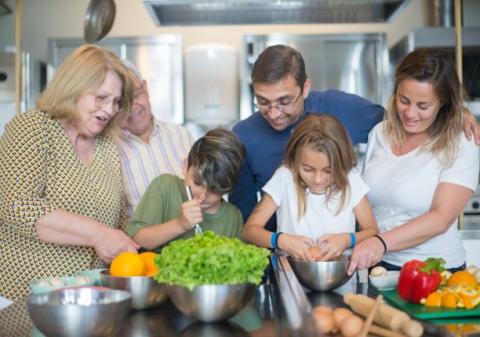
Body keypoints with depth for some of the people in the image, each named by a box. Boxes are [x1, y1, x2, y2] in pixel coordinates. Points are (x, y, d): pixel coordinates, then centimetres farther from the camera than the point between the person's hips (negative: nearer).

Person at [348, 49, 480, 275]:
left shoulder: (460, 146, -5)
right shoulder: (380, 133, 8)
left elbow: (441, 218, -14)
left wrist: (381, 243, -24)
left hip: (434, 273, -3)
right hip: (377, 266, 4)